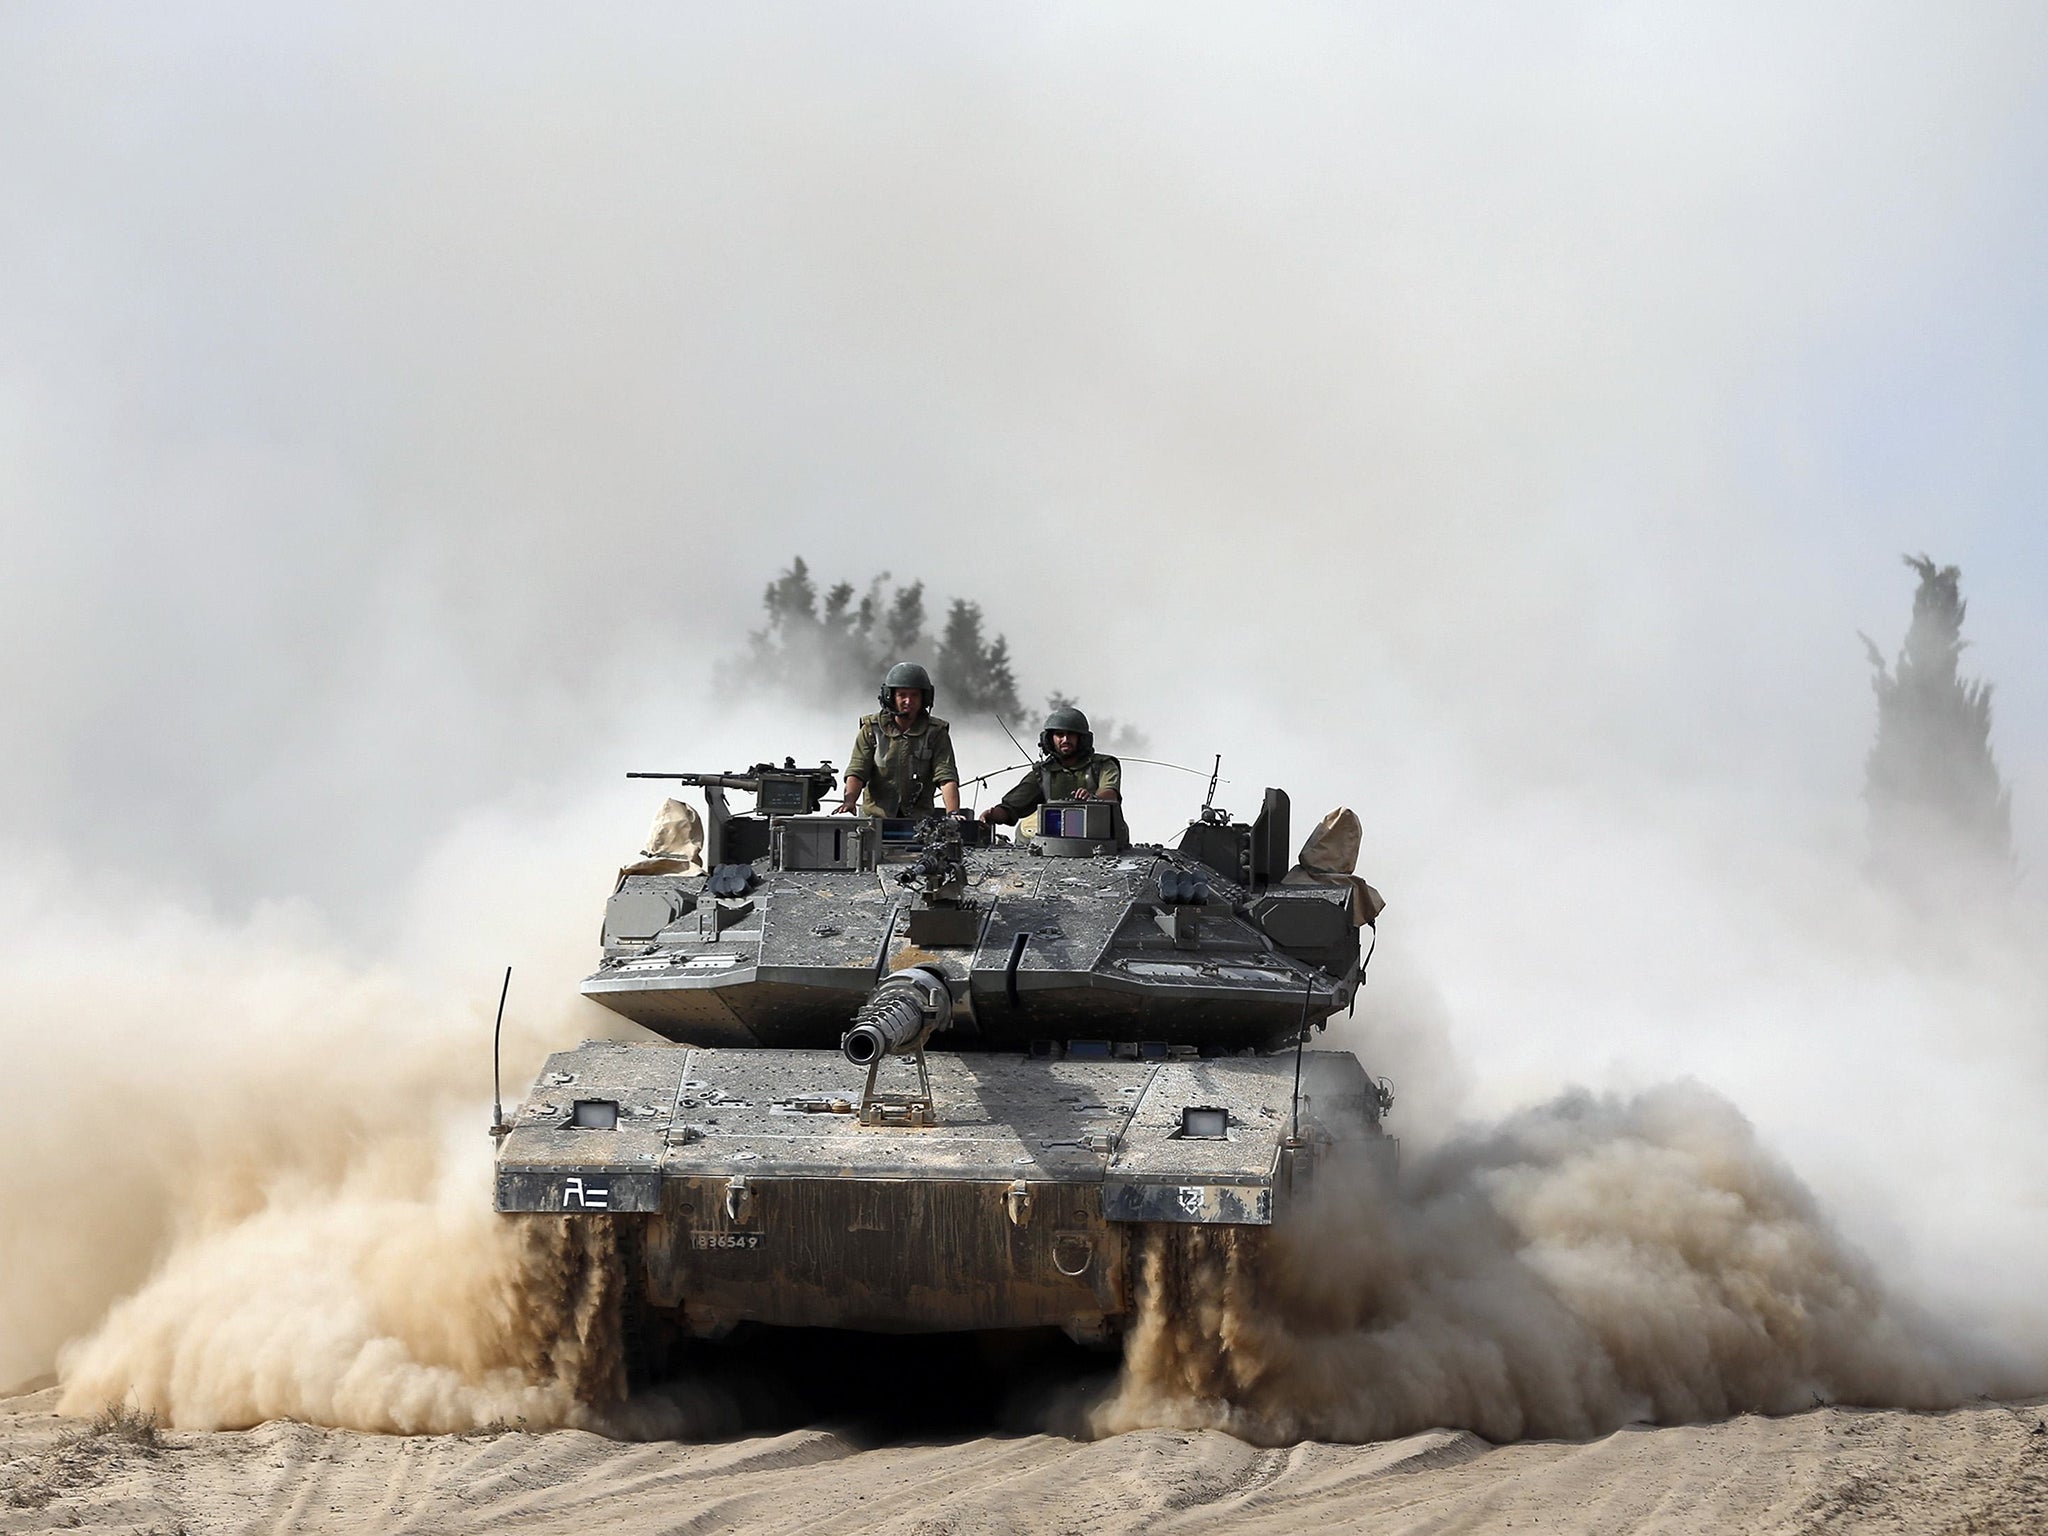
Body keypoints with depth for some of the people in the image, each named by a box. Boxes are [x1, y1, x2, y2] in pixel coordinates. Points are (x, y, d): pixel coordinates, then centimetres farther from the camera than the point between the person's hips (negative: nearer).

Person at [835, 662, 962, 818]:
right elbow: (856, 771, -2)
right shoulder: (871, 729, 6)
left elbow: (946, 778, -5)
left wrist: (953, 814, -22)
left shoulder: (936, 733, 5)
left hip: (919, 818, 0)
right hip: (875, 815, 0)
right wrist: (849, 800, -23)